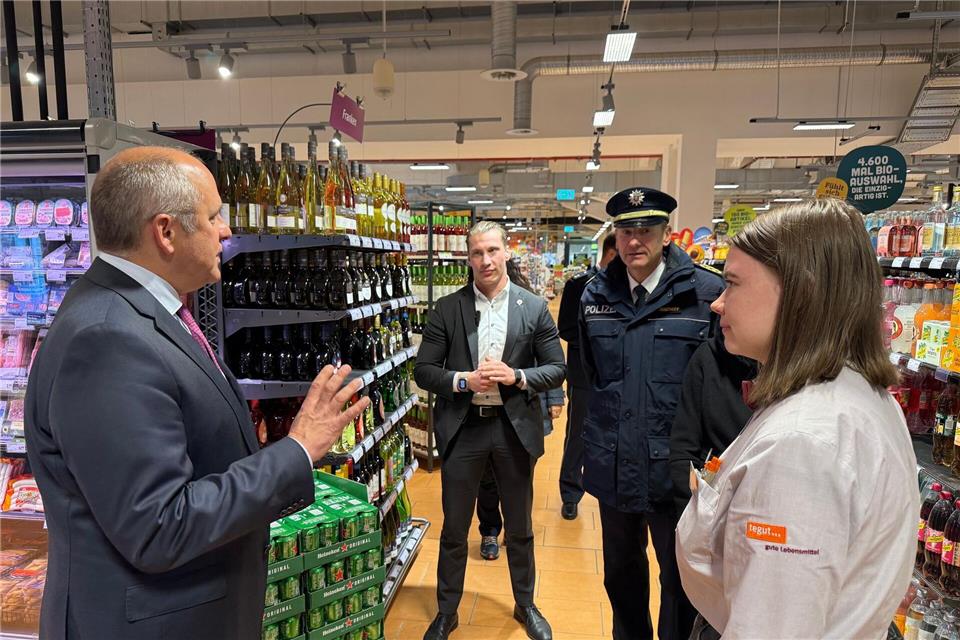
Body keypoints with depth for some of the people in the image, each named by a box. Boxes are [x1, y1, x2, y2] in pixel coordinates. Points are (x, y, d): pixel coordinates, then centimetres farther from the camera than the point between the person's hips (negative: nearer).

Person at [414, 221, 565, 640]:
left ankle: (525, 605, 43)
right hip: (462, 429, 0)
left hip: (515, 428, 1)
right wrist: (462, 380, -19)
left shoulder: (534, 308, -1)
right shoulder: (447, 309, -2)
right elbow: (423, 370, -2)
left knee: (520, 528, 19)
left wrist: (517, 376, -17)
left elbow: (557, 369, 0)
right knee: (454, 530, 14)